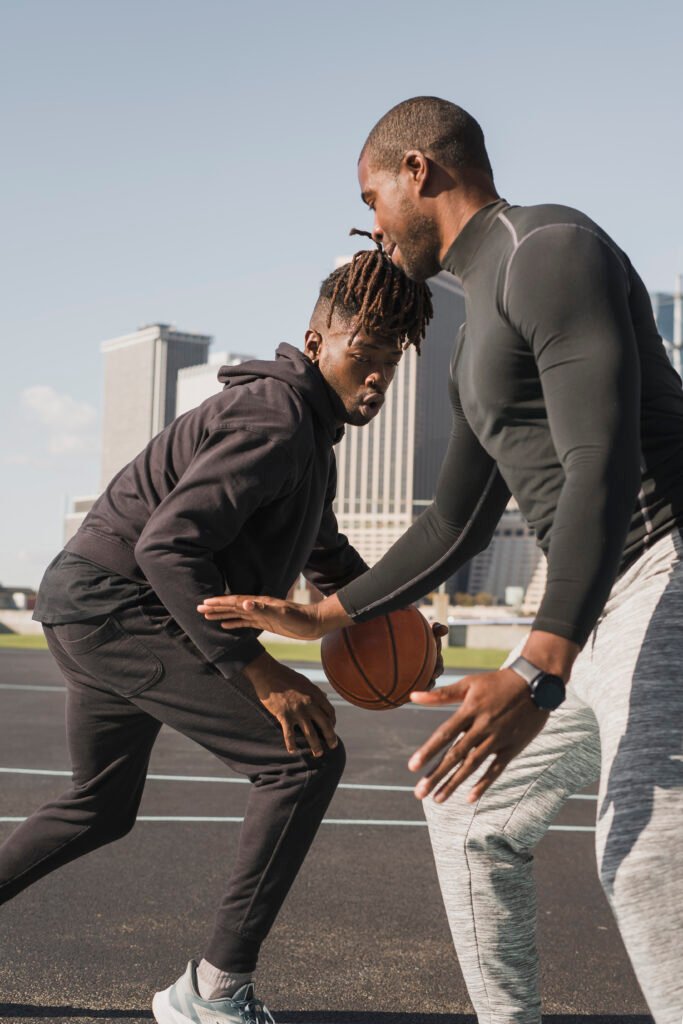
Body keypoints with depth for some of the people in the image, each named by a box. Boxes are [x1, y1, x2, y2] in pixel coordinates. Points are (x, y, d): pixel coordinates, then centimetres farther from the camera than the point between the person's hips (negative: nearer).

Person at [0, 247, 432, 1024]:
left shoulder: (309, 431, 16)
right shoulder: (278, 421, -18)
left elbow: (324, 551, 29)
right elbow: (167, 546, -26)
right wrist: (258, 671, -27)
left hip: (90, 613, 11)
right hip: (118, 607, -11)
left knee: (102, 808, 25)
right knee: (307, 758, -13)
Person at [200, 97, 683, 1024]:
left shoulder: (551, 249, -10)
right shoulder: (482, 342, 22)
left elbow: (604, 464, -23)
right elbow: (458, 527, 27)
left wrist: (537, 676, -32)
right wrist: (322, 617, 31)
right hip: (607, 606, 11)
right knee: (470, 808, 16)